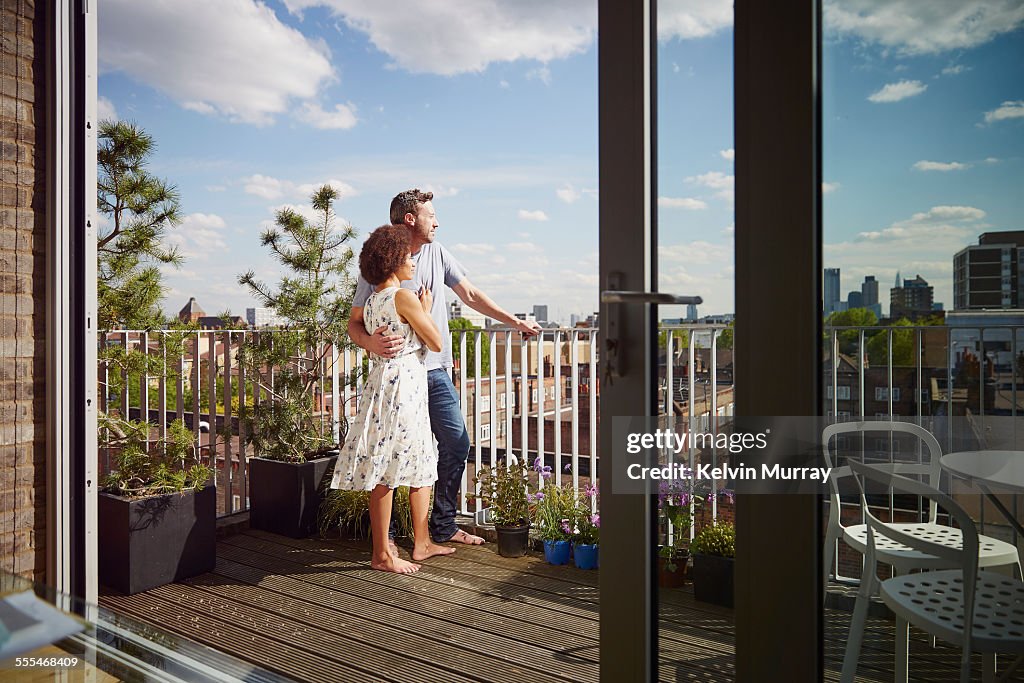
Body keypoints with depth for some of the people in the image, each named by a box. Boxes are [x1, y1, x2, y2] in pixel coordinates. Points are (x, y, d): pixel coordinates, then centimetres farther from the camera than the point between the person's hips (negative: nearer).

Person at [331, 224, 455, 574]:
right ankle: (382, 554, 9)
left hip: (384, 380, 10)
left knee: (421, 463, 16)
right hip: (402, 384, -10)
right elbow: (436, 342, -9)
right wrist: (426, 308, 6)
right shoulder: (404, 297, -13)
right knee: (387, 471, -2)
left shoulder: (372, 300, 13)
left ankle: (421, 542, 26)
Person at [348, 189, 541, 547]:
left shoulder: (436, 253, 7)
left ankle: (443, 526, 23)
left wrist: (516, 322, 10)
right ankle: (385, 535, 19)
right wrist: (371, 342, -30)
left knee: (457, 444, 8)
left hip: (435, 371, 6)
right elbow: (355, 322, -7)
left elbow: (470, 295, 13)